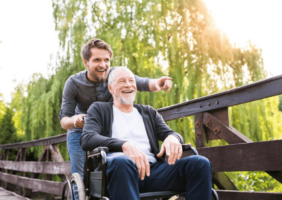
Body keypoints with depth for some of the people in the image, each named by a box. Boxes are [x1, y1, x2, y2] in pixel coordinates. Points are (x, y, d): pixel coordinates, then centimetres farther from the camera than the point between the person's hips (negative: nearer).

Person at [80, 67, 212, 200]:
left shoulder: (149, 112, 29)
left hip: (152, 169, 4)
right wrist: (124, 144, -19)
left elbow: (169, 133, 18)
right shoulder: (99, 109, 17)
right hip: (117, 167, -3)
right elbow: (86, 139, 0)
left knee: (201, 163, -22)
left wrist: (172, 138, -10)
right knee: (121, 162, -41)